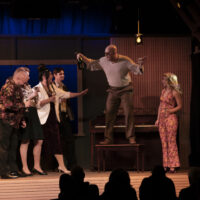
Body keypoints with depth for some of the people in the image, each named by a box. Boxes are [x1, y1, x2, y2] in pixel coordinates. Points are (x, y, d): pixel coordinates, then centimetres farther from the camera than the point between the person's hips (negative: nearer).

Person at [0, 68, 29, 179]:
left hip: (14, 122, 10)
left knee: (13, 146, 11)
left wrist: (22, 120, 20)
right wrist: (24, 105, -15)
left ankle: (13, 170, 17)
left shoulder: (17, 87, 16)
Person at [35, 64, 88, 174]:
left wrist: (80, 94, 17)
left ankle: (62, 166, 3)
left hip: (53, 118, 7)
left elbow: (66, 94, 20)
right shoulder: (37, 89, -9)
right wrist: (49, 100, -19)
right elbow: (36, 104, -20)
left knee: (56, 142, 3)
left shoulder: (53, 87, 14)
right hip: (43, 120, -7)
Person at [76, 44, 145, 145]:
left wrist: (140, 65, -32)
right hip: (113, 90, 3)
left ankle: (131, 138, -1)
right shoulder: (103, 61, -5)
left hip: (125, 90, -3)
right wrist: (82, 57, -2)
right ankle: (108, 138, 7)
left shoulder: (125, 60, -15)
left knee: (129, 114, -7)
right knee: (109, 114, 1)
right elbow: (91, 64, 11)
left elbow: (137, 70, -10)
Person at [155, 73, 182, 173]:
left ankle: (172, 165, -3)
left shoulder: (175, 92, -9)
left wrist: (171, 111, -19)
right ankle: (166, 165, 10)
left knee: (171, 141, -5)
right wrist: (158, 119, 15)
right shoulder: (163, 91, 12)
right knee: (164, 142, 7)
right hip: (162, 118, 7)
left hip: (170, 118, -7)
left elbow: (180, 106, -5)